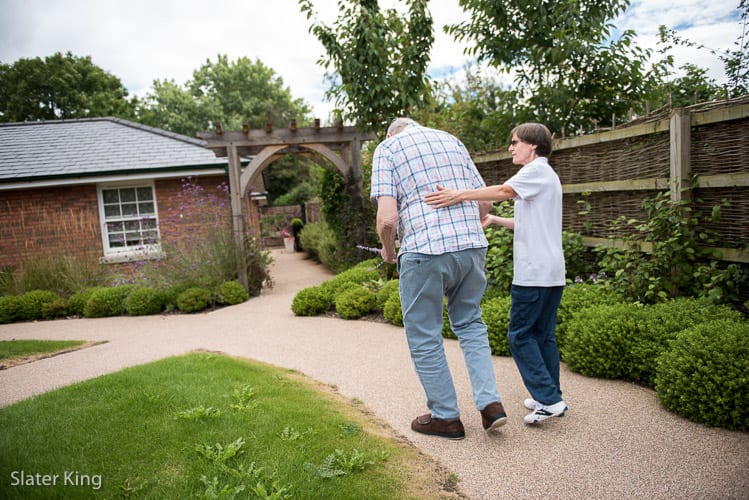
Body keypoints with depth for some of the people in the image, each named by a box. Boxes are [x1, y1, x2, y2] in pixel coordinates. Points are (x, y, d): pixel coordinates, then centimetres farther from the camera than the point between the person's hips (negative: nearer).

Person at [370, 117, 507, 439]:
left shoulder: (387, 148, 4)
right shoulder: (451, 140, 19)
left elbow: (387, 218, -10)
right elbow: (485, 202, 16)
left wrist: (388, 250, 9)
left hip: (425, 251, -5)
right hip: (472, 245, 5)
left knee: (424, 336, 11)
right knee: (470, 323, 23)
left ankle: (446, 417, 22)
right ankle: (490, 403, 16)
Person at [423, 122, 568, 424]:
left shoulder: (537, 170, -7)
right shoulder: (547, 175, 23)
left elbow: (505, 191, -25)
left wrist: (461, 195, -34)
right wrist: (494, 220, 15)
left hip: (534, 272, -10)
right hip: (552, 272, 10)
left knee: (520, 335, -4)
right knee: (543, 335, 13)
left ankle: (549, 399, -3)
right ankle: (549, 398, 19)